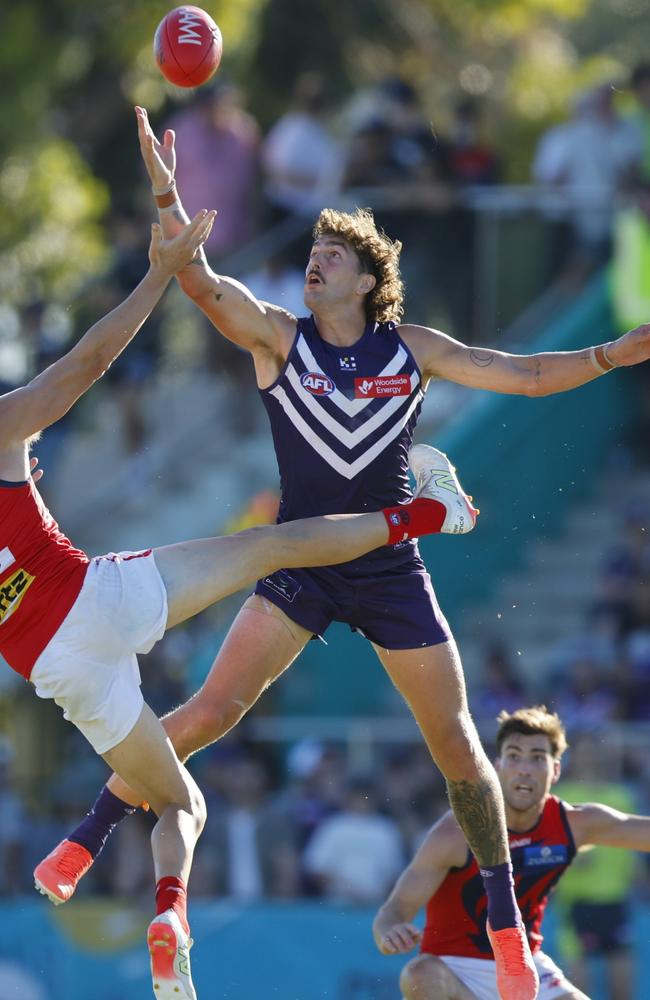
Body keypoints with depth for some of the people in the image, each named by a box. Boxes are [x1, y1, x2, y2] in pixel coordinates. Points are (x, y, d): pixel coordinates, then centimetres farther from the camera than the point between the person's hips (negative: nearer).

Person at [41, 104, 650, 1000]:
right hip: (300, 568, -1)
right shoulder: (277, 336, -2)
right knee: (213, 709, -15)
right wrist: (166, 194, -32)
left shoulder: (413, 350, 2)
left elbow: (527, 376, 5)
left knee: (456, 744, 0)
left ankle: (506, 921, 12)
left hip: (391, 573, 1)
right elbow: (200, 282, -17)